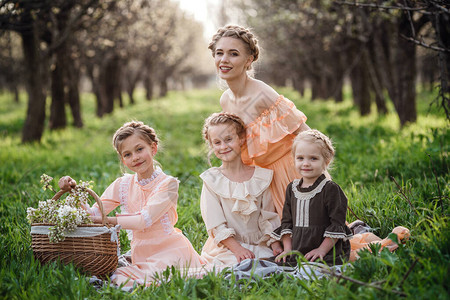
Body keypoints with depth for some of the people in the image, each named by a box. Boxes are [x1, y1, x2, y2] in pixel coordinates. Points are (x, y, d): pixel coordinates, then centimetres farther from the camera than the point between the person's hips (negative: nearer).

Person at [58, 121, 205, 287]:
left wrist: (106, 220, -23)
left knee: (124, 281, -28)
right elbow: (93, 214, 3)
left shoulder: (168, 183, -7)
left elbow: (145, 220, -19)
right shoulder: (123, 185, 8)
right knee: (116, 280, -23)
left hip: (171, 252, -5)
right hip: (140, 254, 5)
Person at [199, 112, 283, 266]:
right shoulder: (211, 180, -1)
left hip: (260, 246, 3)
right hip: (226, 248, -3)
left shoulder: (262, 176, 6)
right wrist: (238, 249, -17)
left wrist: (276, 245, -8)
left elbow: (269, 218, 8)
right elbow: (216, 225, -6)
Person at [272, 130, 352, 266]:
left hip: (326, 255, -5)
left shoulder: (330, 189, -5)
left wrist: (322, 250, -13)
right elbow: (287, 221, 18)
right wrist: (287, 249, 6)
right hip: (296, 253, 6)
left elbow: (337, 224, -7)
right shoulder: (292, 188, 13)